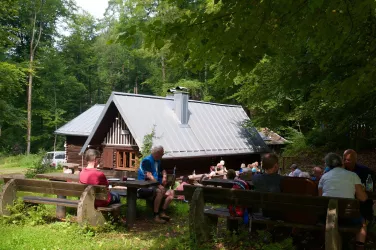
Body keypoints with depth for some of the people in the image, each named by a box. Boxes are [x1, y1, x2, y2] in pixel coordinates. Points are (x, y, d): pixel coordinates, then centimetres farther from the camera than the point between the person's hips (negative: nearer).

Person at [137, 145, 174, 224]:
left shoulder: (158, 161, 14)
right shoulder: (147, 160, -13)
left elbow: (163, 170, 27)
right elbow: (149, 176, -23)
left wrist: (164, 176, 2)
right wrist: (159, 185, -31)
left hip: (154, 185, 9)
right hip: (144, 187, -9)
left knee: (171, 192, -8)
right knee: (160, 191, -35)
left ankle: (162, 212, -14)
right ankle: (156, 215, -29)